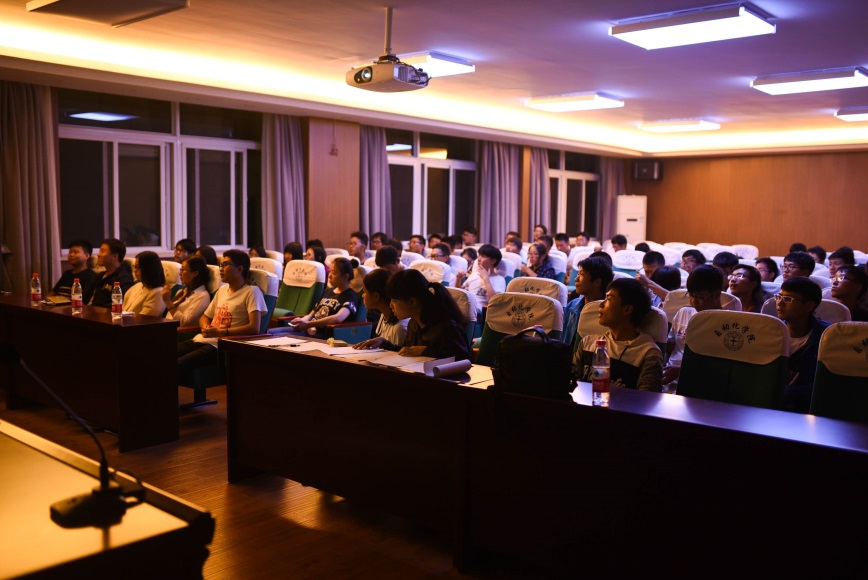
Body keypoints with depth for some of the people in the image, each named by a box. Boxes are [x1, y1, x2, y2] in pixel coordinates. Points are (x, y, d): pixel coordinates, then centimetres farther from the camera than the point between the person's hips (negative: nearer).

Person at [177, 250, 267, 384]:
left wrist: (221, 332, -16)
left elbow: (254, 328, -14)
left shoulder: (251, 292, -3)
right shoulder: (222, 290, 22)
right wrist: (206, 328, 5)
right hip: (202, 339, 8)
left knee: (178, 365, -29)